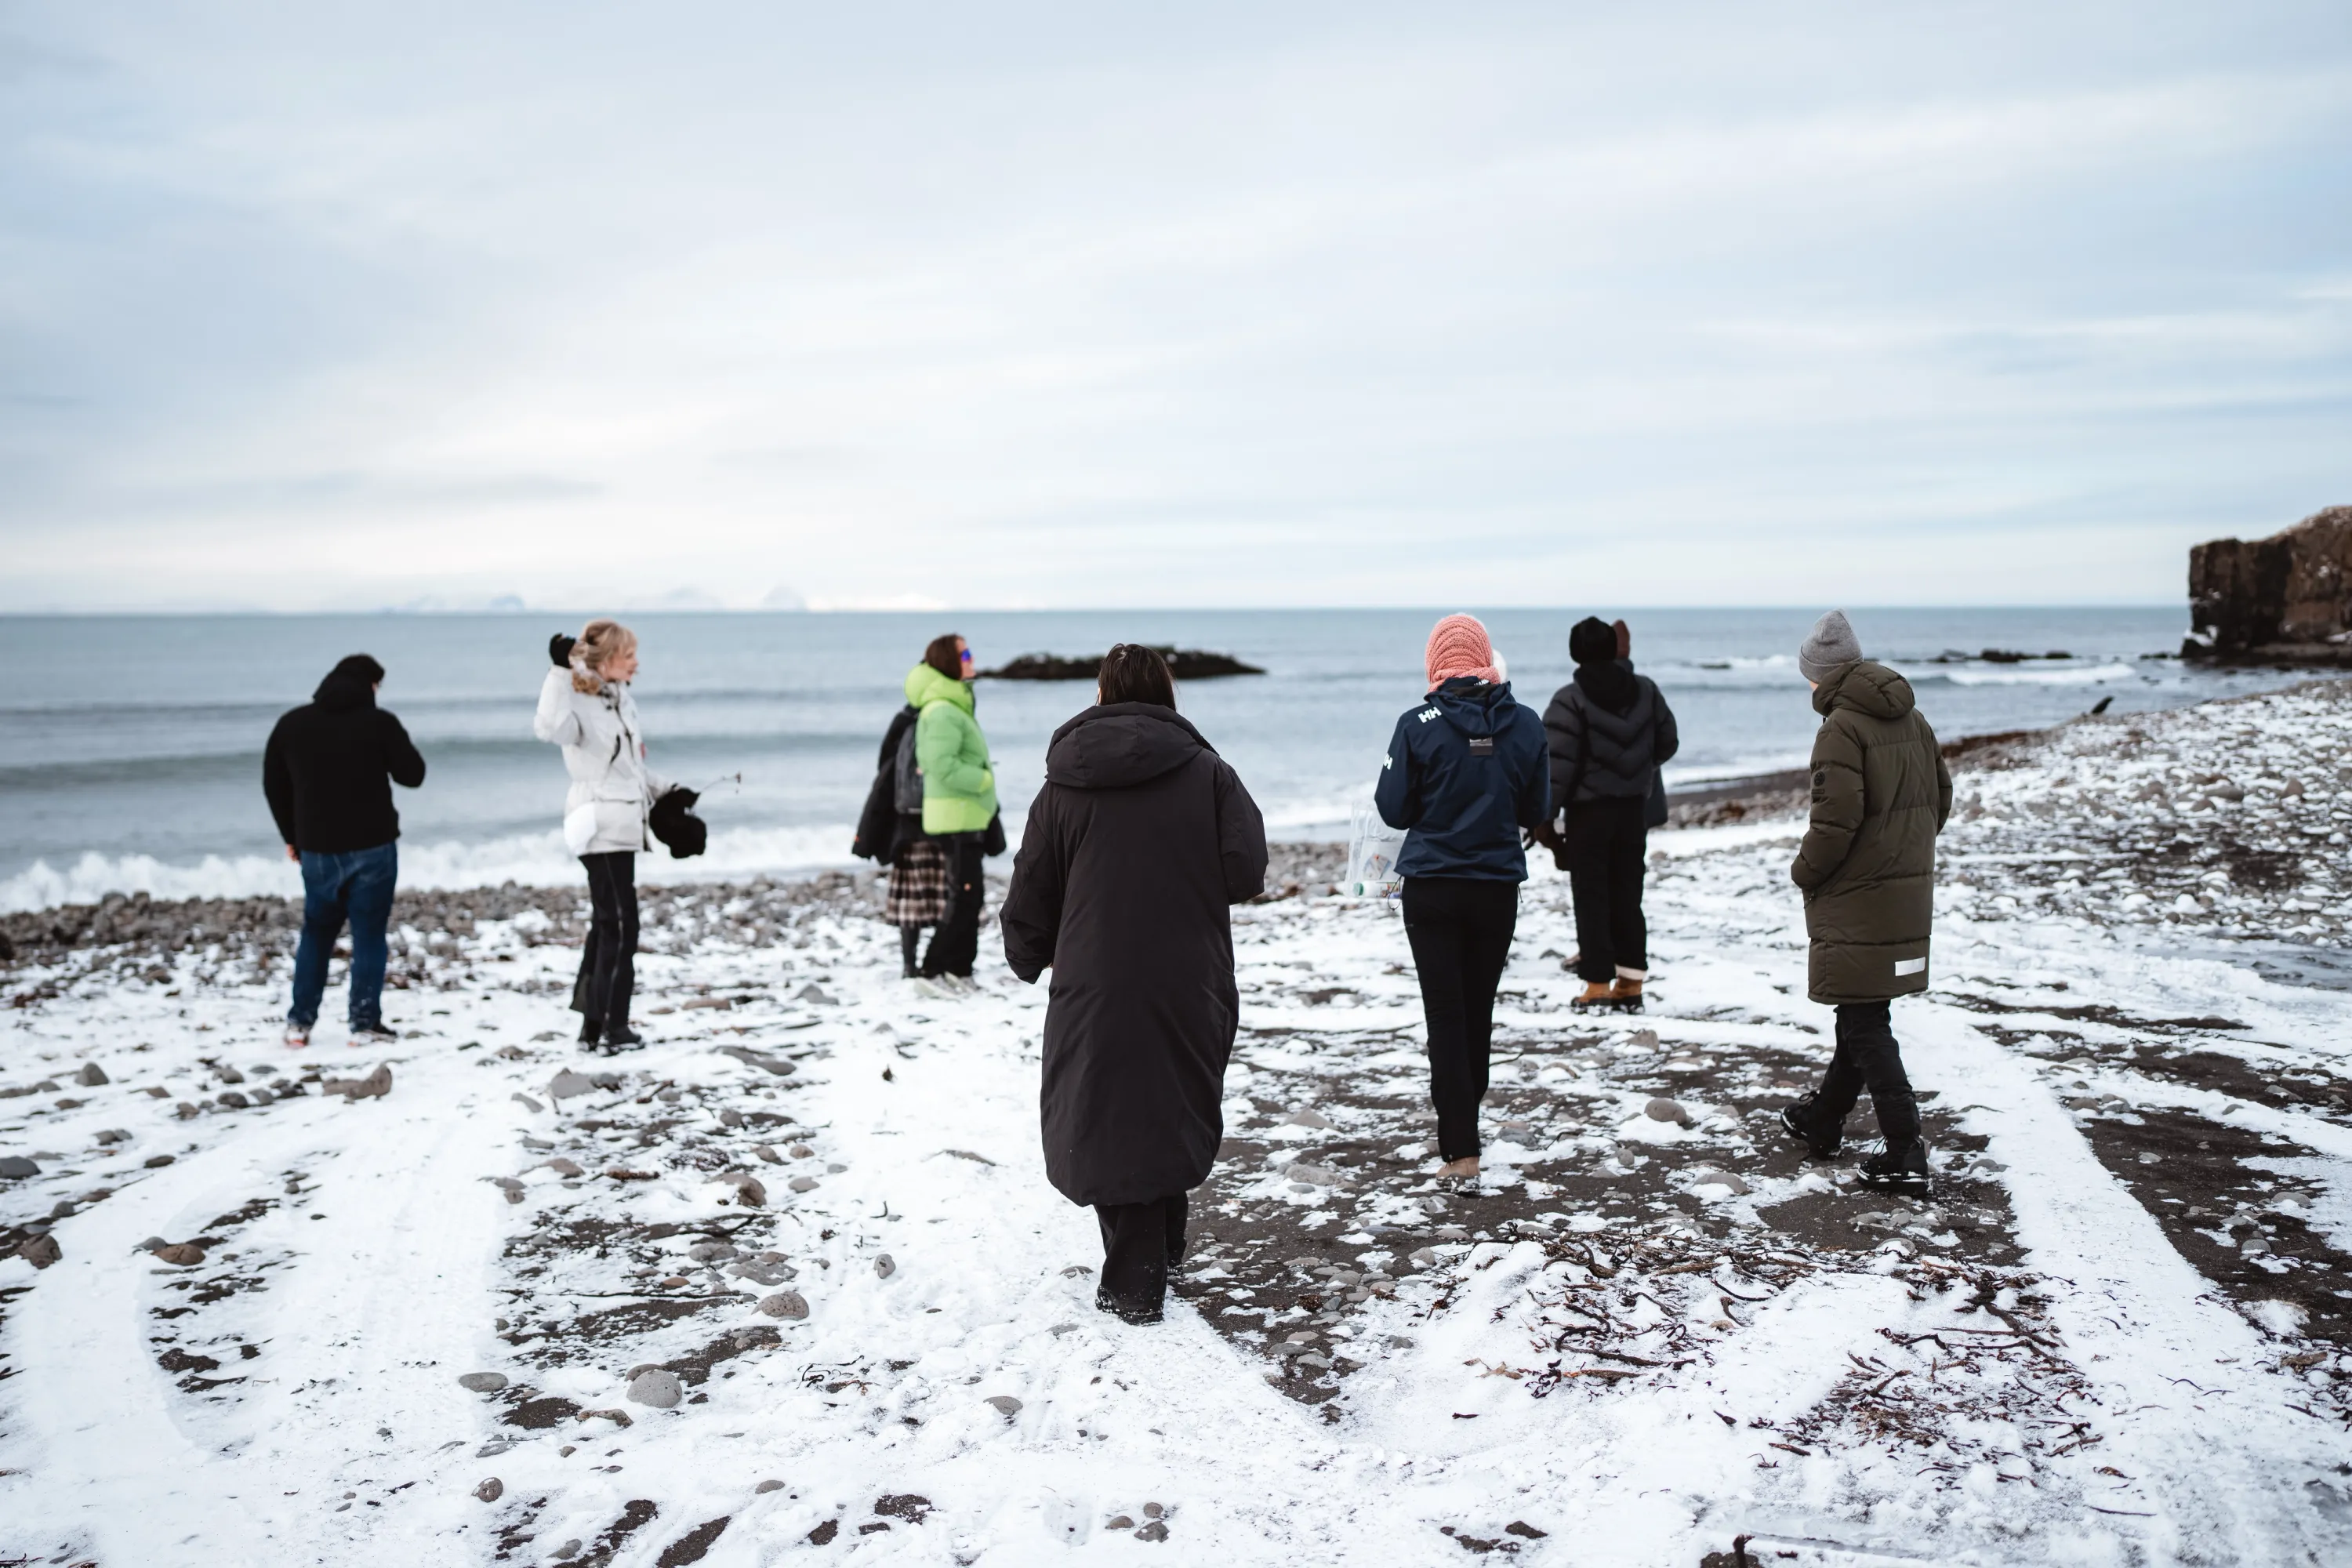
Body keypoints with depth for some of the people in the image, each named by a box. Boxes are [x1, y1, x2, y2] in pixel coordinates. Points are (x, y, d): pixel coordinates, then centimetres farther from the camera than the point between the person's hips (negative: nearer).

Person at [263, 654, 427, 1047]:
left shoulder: (292, 723, 5)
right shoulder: (379, 722, -9)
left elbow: (274, 785, 11)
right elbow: (412, 775, -4)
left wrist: (291, 836, 21)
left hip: (317, 849, 4)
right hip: (371, 847, -4)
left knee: (316, 933, 17)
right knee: (368, 935, 2)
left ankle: (299, 1023, 16)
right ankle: (365, 1024, 1)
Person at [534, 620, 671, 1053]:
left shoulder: (621, 699, 13)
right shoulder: (578, 701, -14)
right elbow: (549, 729, -38)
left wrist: (664, 791, 24)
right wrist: (561, 672, -38)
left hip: (622, 826, 9)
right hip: (602, 827, -9)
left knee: (607, 922, 12)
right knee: (620, 925, -7)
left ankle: (593, 1024, 19)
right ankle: (613, 1027, -1)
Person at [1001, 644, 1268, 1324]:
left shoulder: (1064, 785, 2)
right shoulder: (1207, 772, -1)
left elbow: (1031, 895, 7)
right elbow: (1245, 872, -10)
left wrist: (1028, 959, 25)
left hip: (1094, 989, 0)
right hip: (1190, 986, 1)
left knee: (1106, 1123, 7)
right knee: (1175, 1114, 16)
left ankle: (1134, 1286, 8)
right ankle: (1156, 1263, 25)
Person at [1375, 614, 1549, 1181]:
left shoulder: (1419, 724, -12)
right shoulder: (1525, 723, -3)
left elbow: (1392, 809, -7)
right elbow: (1535, 809, 5)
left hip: (1432, 887, -3)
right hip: (1498, 886, 3)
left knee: (1445, 1015, 2)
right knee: (1479, 1011, 17)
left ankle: (1460, 1151, -1)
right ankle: (1463, 1124, 31)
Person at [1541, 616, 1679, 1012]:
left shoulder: (1570, 699, -14)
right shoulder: (1646, 690, 3)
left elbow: (1558, 764, -18)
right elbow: (1668, 742, 12)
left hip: (1587, 809, -5)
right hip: (1634, 806, 5)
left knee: (1591, 897, 1)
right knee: (1627, 894, 12)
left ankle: (1598, 984, -1)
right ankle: (1631, 983, 13)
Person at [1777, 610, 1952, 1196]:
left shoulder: (1841, 728, -17)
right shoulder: (1912, 719, 9)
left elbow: (1836, 819, -22)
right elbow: (1941, 797, 16)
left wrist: (1805, 872, -6)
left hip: (1858, 899, -9)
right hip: (1910, 892, 9)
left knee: (1863, 1022, -3)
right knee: (1863, 1011, 19)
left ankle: (1905, 1152, -5)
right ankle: (1822, 1117, 36)